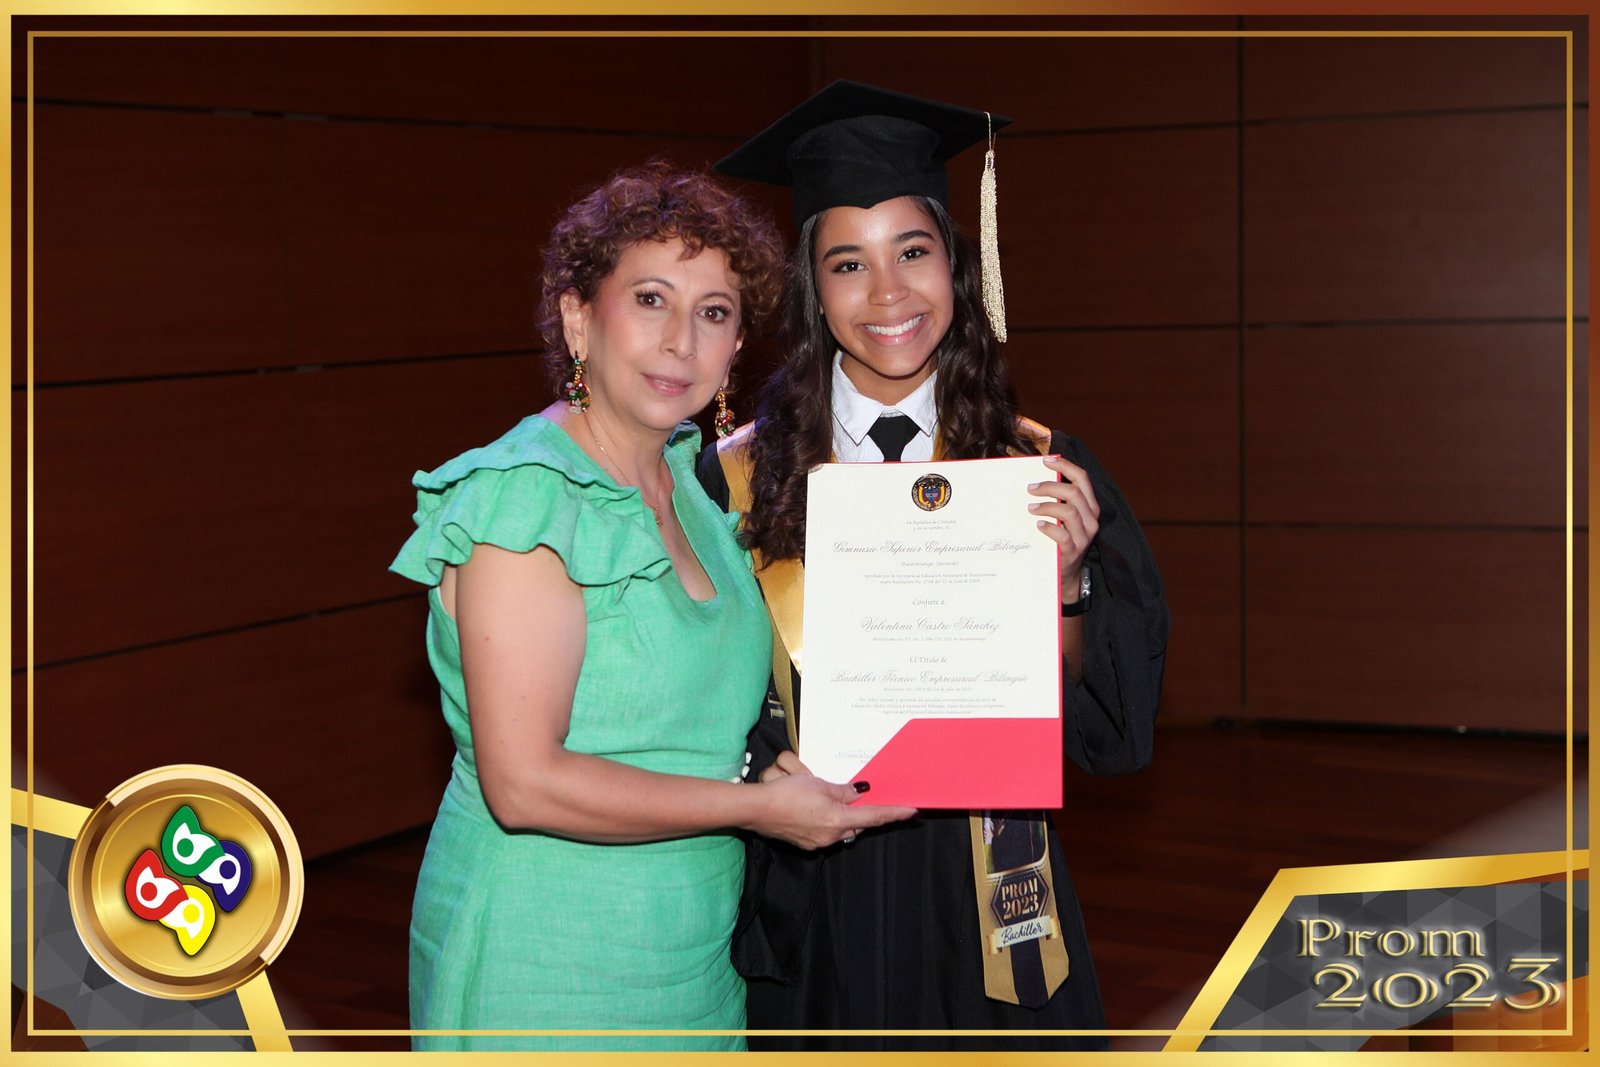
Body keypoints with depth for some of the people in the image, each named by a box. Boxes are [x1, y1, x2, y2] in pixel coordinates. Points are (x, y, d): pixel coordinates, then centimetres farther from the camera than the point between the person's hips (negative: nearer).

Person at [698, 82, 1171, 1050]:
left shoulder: (1040, 472, -2)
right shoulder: (740, 481, -5)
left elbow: (1115, 728, -4)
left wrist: (1065, 581, -18)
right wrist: (762, 773, -18)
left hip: (991, 907, 1)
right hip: (812, 919, -1)